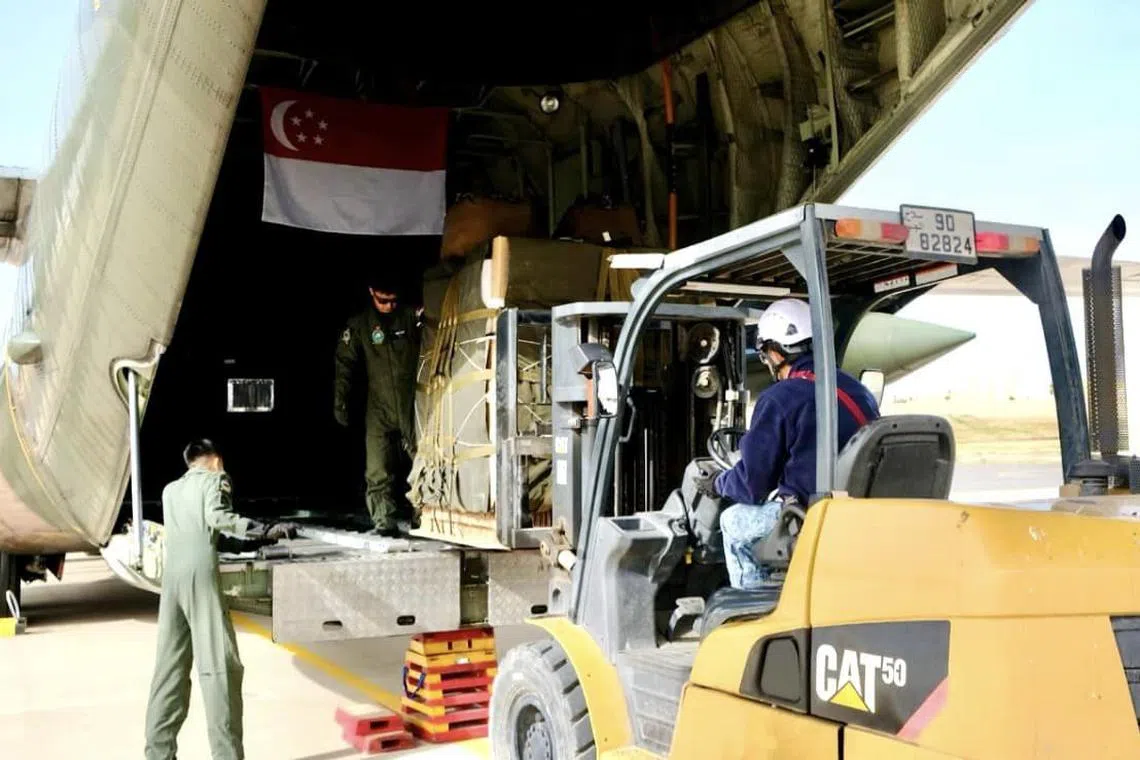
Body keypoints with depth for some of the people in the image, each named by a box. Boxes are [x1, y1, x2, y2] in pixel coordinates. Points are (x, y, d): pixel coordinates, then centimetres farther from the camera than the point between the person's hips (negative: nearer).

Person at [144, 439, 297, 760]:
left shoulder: (170, 489, 24)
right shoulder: (215, 478, 6)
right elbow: (217, 516, -12)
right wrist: (264, 531, -20)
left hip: (171, 577, 6)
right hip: (201, 576, -6)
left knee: (169, 666, 10)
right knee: (218, 665, -6)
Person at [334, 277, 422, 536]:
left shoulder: (413, 317, 0)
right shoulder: (359, 325, 4)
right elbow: (345, 363, 5)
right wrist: (339, 400, -2)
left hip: (413, 406, 0)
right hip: (379, 410, 0)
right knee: (378, 471, -8)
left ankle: (423, 519, 16)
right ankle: (384, 521, -5)